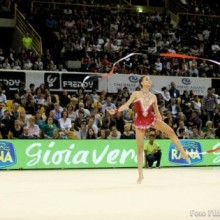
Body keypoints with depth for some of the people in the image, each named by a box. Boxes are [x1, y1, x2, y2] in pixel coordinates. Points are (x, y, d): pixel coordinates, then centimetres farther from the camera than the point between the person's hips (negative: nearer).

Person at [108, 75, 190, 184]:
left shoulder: (153, 96, 6)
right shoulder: (136, 94, -1)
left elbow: (157, 112, 12)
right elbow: (126, 105, -5)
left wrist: (161, 125, 11)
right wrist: (116, 111, -20)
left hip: (151, 118, 2)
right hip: (140, 121, -2)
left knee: (170, 131, -19)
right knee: (140, 148, -1)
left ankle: (183, 153, -8)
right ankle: (140, 175, 6)